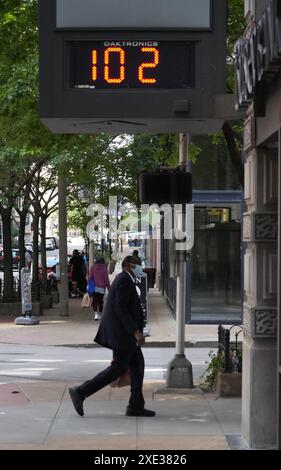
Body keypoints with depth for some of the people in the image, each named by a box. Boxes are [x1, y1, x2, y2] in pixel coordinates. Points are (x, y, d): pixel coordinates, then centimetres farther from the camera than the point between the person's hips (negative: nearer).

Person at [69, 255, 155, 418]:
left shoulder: (124, 280, 18)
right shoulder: (125, 280, -15)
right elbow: (120, 308, -24)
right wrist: (136, 331, -26)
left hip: (124, 331, 11)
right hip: (122, 331, -11)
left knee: (138, 365, 9)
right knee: (118, 368, -7)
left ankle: (136, 406, 9)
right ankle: (81, 392, -7)